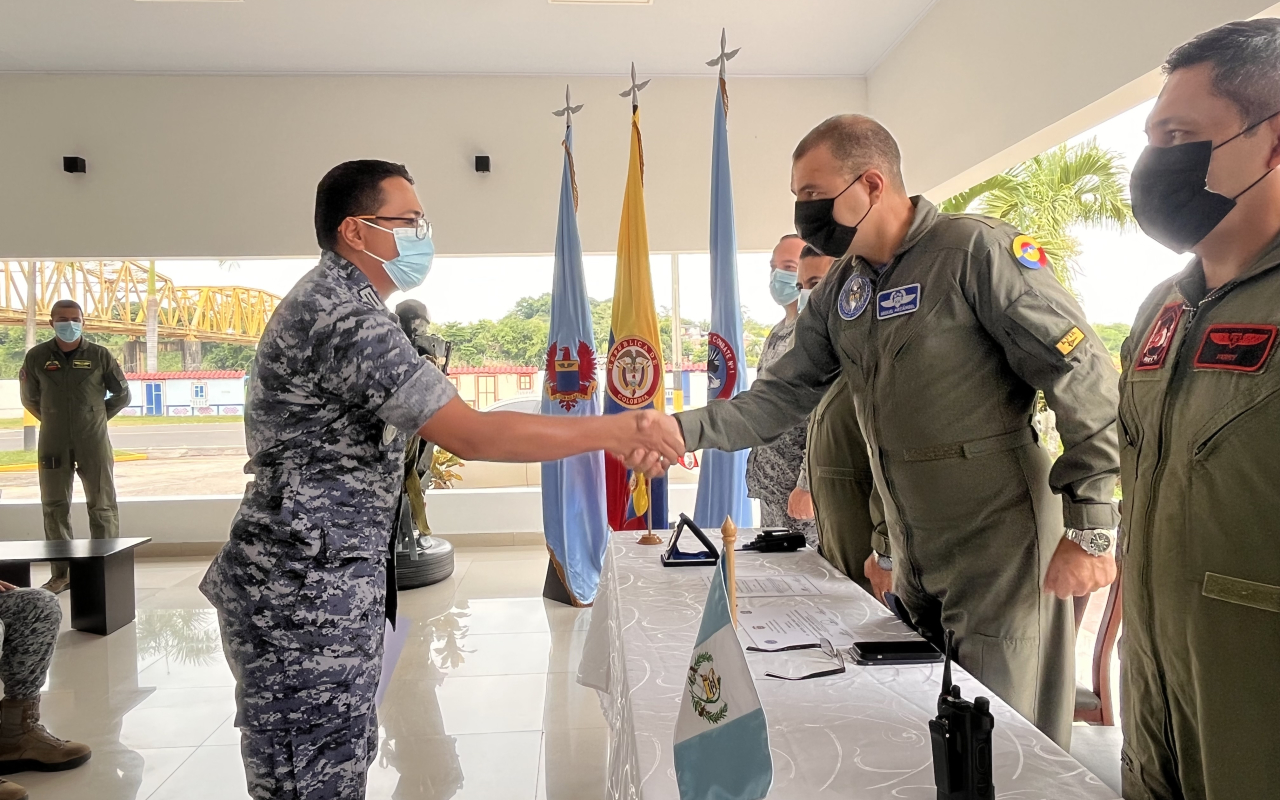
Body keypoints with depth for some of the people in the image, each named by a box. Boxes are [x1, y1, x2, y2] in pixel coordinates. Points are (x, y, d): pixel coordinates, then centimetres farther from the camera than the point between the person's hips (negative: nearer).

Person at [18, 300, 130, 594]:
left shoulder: (99, 355, -3)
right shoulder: (36, 357, 1)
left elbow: (122, 395, 8)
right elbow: (29, 398, 14)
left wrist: (96, 418, 7)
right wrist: (53, 421, 10)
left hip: (94, 442, -2)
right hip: (53, 444, 2)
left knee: (102, 506, 1)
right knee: (54, 507, 6)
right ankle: (60, 573, 16)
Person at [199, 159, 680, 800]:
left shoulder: (329, 300, 15)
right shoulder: (345, 313, -21)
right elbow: (471, 435, -27)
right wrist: (610, 431, -21)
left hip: (324, 584, 10)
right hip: (302, 595, -10)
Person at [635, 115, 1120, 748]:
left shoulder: (976, 251, -16)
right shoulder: (838, 293, 7)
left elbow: (1085, 381, -16)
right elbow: (784, 395, 6)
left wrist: (1090, 529, -16)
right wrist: (687, 429, -9)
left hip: (1000, 548, -7)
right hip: (915, 559, 7)